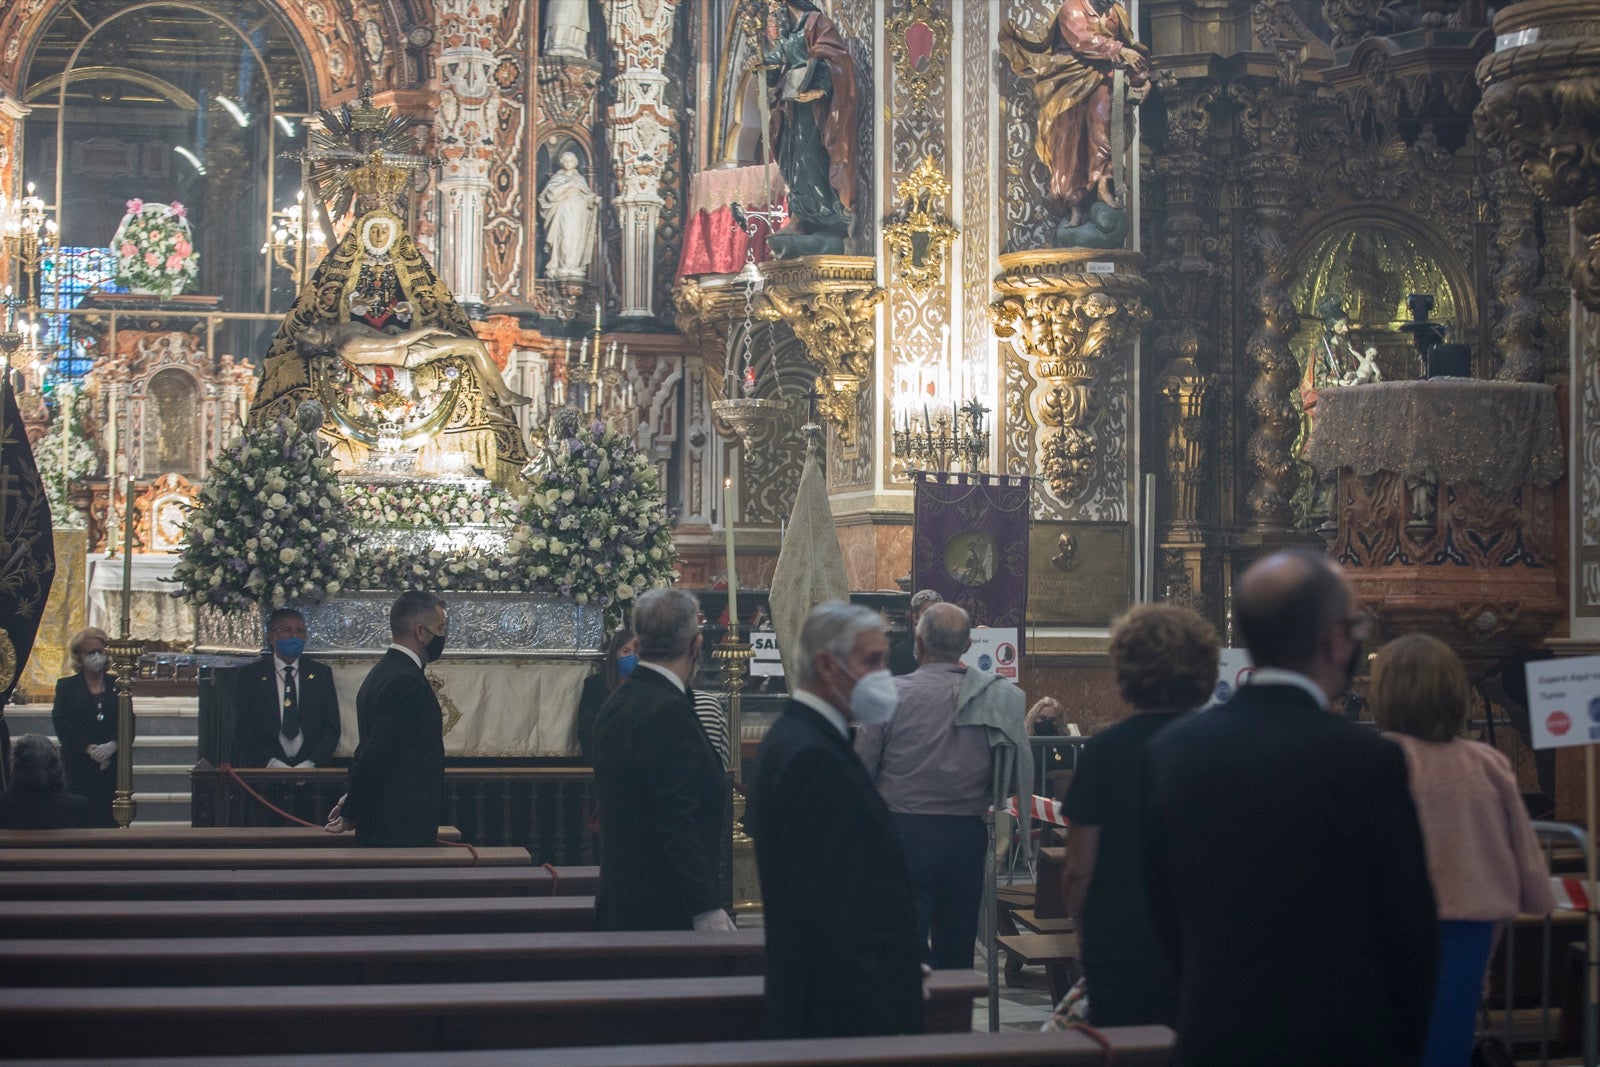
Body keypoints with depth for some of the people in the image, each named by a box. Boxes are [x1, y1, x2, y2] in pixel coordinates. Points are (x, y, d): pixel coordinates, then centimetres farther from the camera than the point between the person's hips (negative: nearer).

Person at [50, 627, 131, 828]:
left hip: (113, 764, 2)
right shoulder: (66, 687, 9)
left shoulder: (117, 685, 13)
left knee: (110, 820, -4)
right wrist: (89, 749, -12)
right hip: (79, 766, -2)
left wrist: (113, 746, -12)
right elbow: (61, 725, -2)